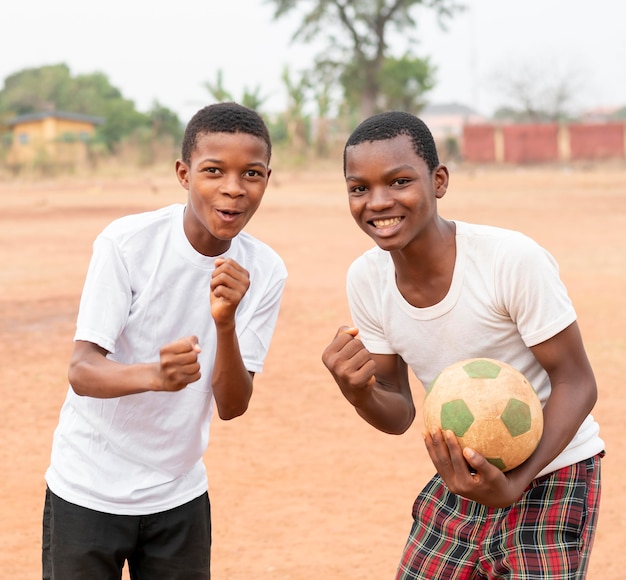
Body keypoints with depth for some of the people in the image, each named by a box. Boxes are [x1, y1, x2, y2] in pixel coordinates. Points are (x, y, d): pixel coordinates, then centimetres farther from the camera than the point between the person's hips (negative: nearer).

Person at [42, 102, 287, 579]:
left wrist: (225, 322, -29)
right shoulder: (127, 242, -18)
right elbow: (81, 371, -23)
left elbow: (232, 406, -11)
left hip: (179, 496, 3)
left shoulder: (265, 272, -7)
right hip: (89, 492, -3)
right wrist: (154, 374, -43)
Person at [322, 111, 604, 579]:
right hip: (464, 478, 5)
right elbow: (399, 416, 0)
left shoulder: (513, 258, -25)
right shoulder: (367, 278, -7)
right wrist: (358, 392, -23)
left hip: (550, 474, -5)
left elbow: (575, 383, -18)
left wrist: (514, 484, -30)